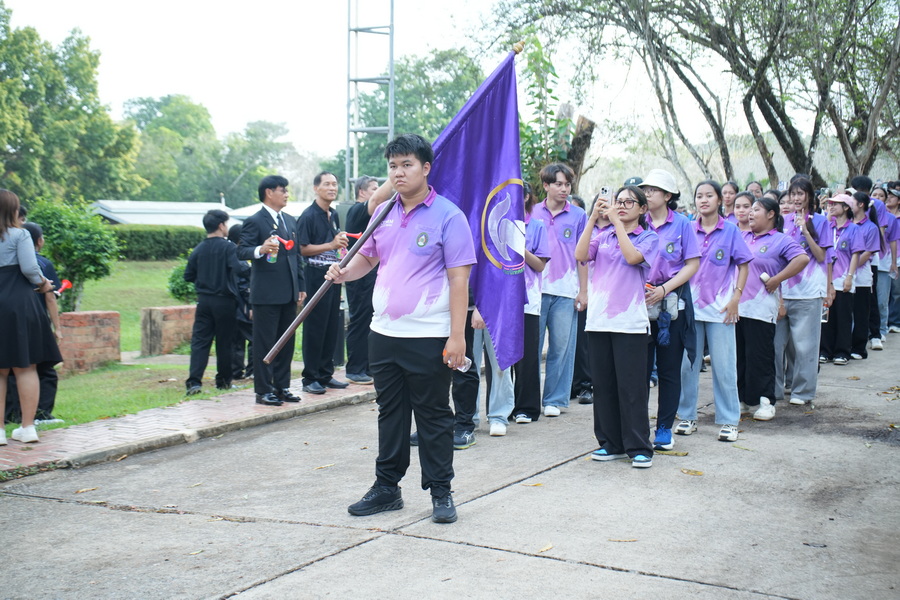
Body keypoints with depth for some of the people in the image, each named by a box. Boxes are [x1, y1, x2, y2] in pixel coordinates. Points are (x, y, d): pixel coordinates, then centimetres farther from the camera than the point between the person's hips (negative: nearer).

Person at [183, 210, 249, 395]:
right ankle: (223, 380, 17)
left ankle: (194, 381, -9)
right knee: (224, 342, 8)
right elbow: (238, 269, -21)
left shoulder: (198, 249, 4)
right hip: (224, 301, -3)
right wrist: (248, 266, -1)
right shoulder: (227, 247, -10)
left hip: (204, 301, 4)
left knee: (199, 340, 2)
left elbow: (188, 276, 8)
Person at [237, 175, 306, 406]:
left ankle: (282, 387, 21)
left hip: (289, 293, 7)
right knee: (264, 343, -2)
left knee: (286, 342, 11)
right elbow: (242, 251, -13)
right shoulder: (254, 221, -6)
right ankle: (263, 391, 4)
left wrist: (301, 287, 15)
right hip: (266, 293, -7)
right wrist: (260, 250, -34)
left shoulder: (290, 221, 16)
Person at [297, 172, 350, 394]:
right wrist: (331, 245, -21)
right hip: (316, 277, -8)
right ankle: (310, 378, 3)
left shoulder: (334, 215, 16)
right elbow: (303, 249, -16)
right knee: (314, 328, -3)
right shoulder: (308, 216, -9)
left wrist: (341, 242, 11)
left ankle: (325, 374, 19)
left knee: (332, 327, 10)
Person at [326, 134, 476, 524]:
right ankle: (387, 488, 25)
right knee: (390, 413, 14)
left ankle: (440, 492, 15)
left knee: (433, 416, 4)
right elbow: (368, 256, 23)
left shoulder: (447, 216, -8)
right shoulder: (384, 213, 9)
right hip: (384, 331, 6)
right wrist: (345, 272, 0)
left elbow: (459, 279, -11)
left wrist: (457, 336, -17)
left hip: (428, 337, -6)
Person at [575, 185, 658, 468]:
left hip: (630, 321, -4)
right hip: (599, 318, 4)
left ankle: (639, 447, 3)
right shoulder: (604, 235, 13)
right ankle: (611, 443, 17)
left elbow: (632, 257, -15)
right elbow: (580, 255, -4)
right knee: (603, 384, 8)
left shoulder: (648, 238, 5)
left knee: (631, 385, -4)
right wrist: (594, 218, -5)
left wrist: (617, 221, -10)